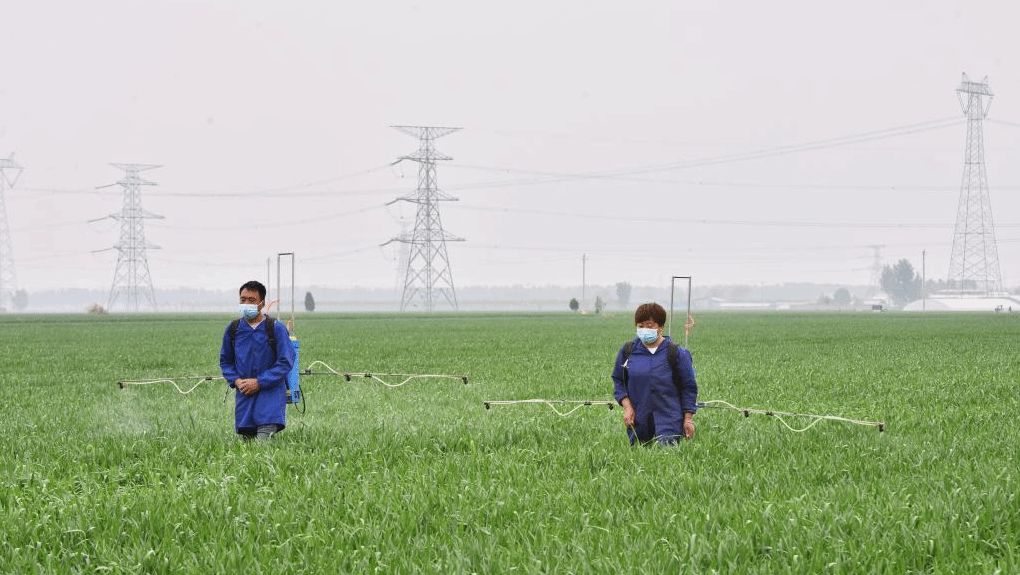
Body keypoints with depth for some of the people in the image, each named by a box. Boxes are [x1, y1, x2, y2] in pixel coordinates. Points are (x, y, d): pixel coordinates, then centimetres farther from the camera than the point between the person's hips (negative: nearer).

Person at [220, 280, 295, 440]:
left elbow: (285, 362, -5)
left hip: (270, 392, -4)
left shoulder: (276, 329, -4)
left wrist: (259, 382, -12)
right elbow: (225, 361, 16)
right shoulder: (233, 329, 7)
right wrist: (236, 380, -4)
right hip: (244, 394, 4)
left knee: (264, 438, -21)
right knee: (247, 439, 1)